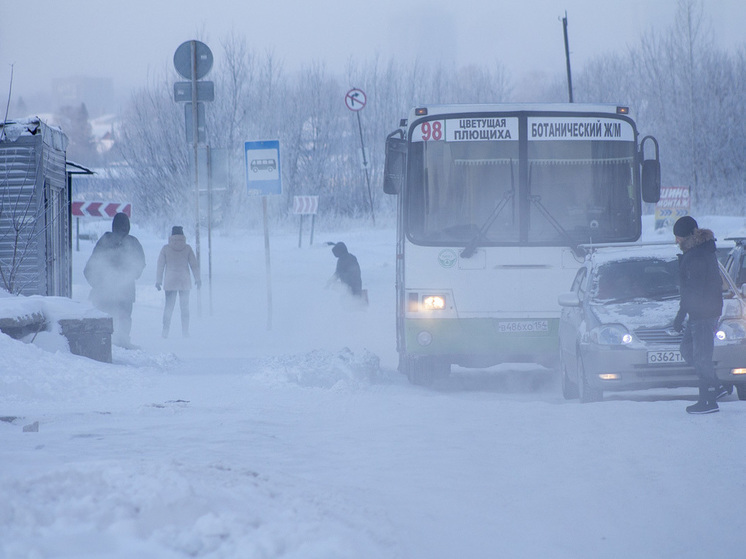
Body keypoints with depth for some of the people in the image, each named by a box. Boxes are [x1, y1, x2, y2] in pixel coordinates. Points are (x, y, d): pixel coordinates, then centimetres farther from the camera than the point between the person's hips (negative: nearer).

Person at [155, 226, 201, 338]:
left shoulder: (166, 248, -3)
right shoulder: (187, 248, -2)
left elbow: (160, 265, -1)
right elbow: (194, 264, 0)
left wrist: (158, 281, 4)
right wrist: (197, 279, 8)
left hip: (170, 282, 0)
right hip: (185, 282, 0)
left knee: (168, 306, 7)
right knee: (185, 307, 8)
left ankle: (165, 331, 0)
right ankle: (185, 332, 5)